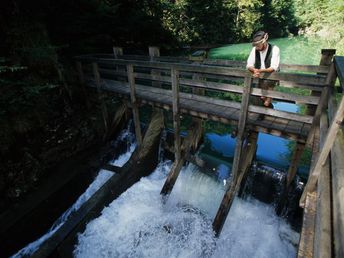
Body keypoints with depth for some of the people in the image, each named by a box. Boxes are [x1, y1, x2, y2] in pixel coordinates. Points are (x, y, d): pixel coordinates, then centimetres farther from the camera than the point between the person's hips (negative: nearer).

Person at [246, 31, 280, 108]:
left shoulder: (274, 49, -16)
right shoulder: (254, 49, -5)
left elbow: (274, 67, -24)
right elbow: (249, 65, -9)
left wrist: (260, 71, -41)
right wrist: (254, 70, -31)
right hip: (260, 77, 3)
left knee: (265, 82, -27)